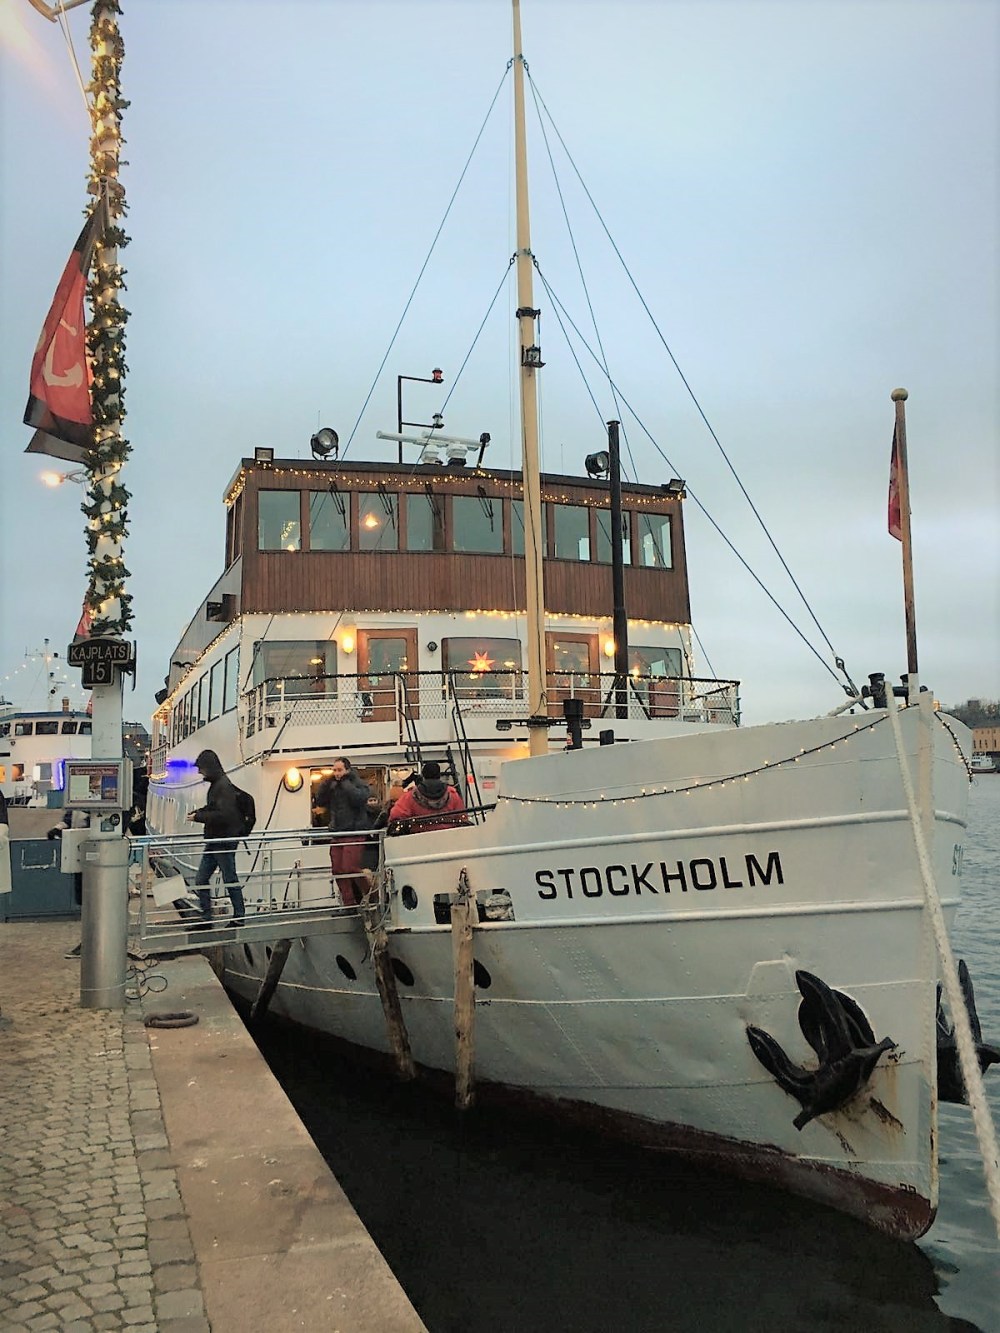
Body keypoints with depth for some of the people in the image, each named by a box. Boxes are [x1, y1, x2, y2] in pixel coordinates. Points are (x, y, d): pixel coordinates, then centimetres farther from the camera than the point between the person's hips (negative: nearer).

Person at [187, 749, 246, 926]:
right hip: (214, 842, 10)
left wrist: (199, 816, -17)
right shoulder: (215, 784, 11)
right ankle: (206, 919, 16)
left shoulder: (224, 786, -18)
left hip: (225, 842, -10)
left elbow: (223, 815, -26)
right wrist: (196, 812, 5)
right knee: (201, 880, 10)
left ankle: (239, 917, 15)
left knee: (230, 880, 2)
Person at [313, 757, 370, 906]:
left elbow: (359, 798, -21)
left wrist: (345, 782, -14)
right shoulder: (332, 786, 14)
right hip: (337, 834, 7)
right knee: (337, 870, 5)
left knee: (350, 869, -16)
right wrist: (327, 782, 0)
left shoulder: (359, 784, -2)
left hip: (354, 834, -7)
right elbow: (319, 800, 9)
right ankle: (349, 904, 12)